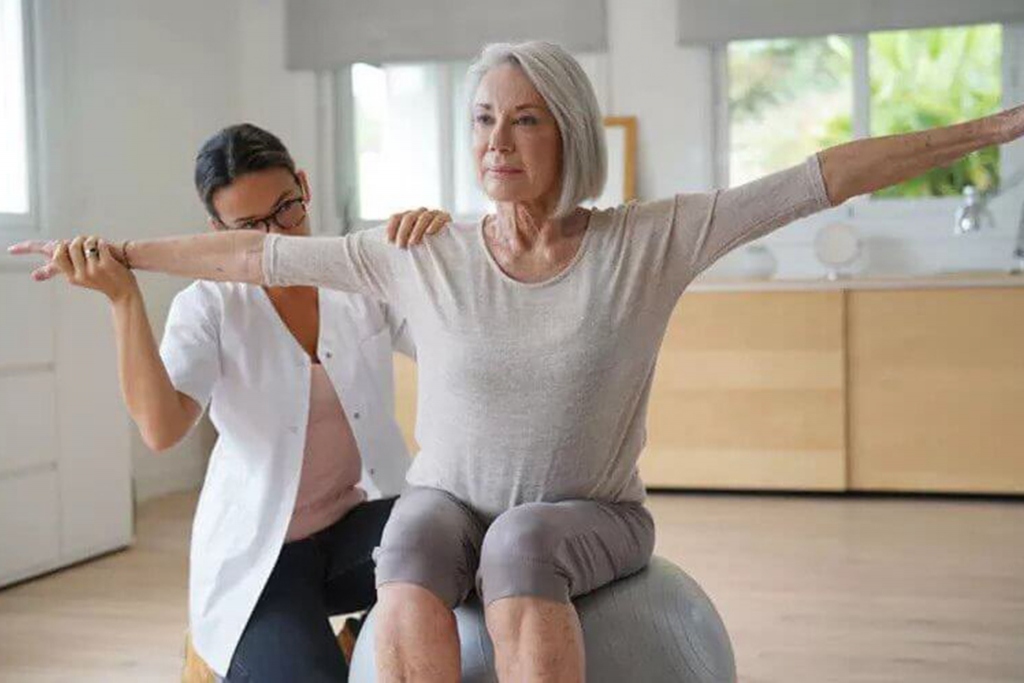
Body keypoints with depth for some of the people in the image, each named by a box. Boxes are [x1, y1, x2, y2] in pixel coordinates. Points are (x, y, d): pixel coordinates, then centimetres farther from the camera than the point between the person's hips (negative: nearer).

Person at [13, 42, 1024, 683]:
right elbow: (257, 253, -1)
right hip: (449, 503, 1)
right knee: (415, 555, -35)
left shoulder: (650, 242, -12)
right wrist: (119, 255, 4)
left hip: (587, 518, -1)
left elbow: (825, 177, -12)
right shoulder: (423, 258, -8)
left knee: (520, 549, -37)